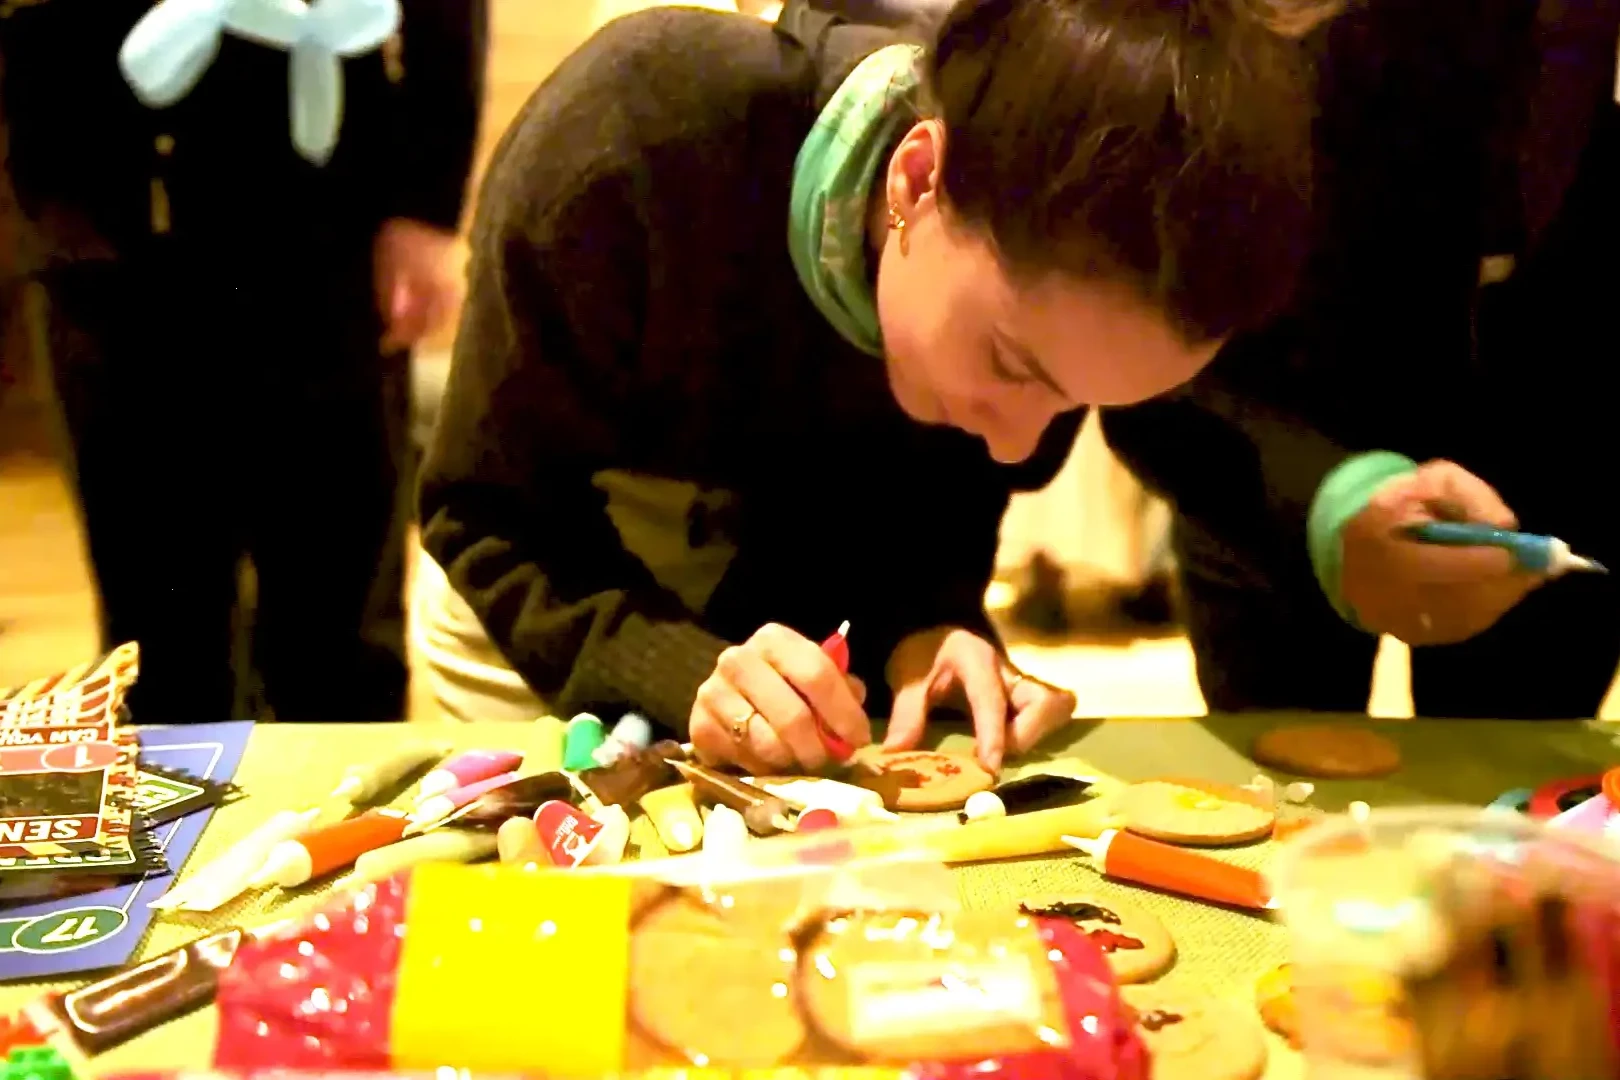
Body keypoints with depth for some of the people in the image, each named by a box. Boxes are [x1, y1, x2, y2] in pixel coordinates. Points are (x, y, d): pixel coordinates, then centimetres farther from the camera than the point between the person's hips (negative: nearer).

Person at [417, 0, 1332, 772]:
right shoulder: (637, 137, -37)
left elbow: (944, 509, -9)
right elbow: (490, 518, -28)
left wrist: (925, 622, -30)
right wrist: (684, 673, -43)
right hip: (550, 602, -1)